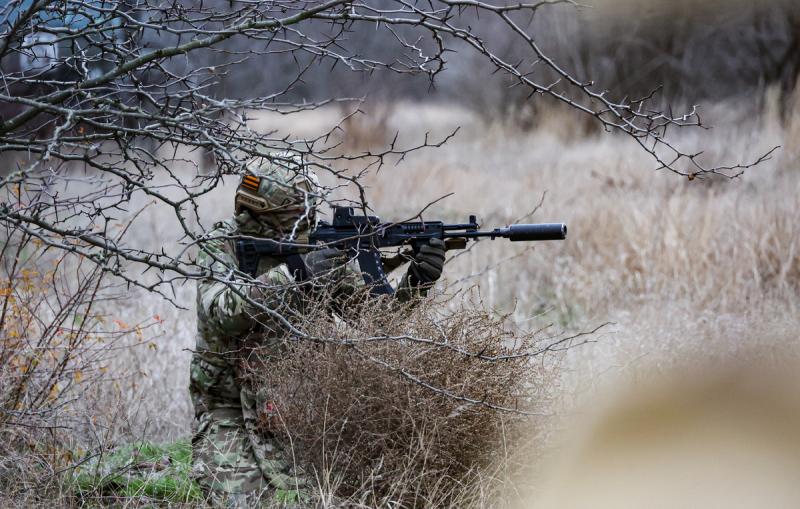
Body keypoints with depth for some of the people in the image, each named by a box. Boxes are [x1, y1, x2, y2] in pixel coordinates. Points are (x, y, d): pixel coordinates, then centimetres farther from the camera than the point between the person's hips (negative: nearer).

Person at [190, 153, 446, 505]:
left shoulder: (320, 248, -2)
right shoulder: (220, 247, -10)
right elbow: (224, 312, -29)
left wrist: (415, 284, -23)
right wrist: (292, 274, -37)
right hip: (229, 408, -2)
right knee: (241, 500, -19)